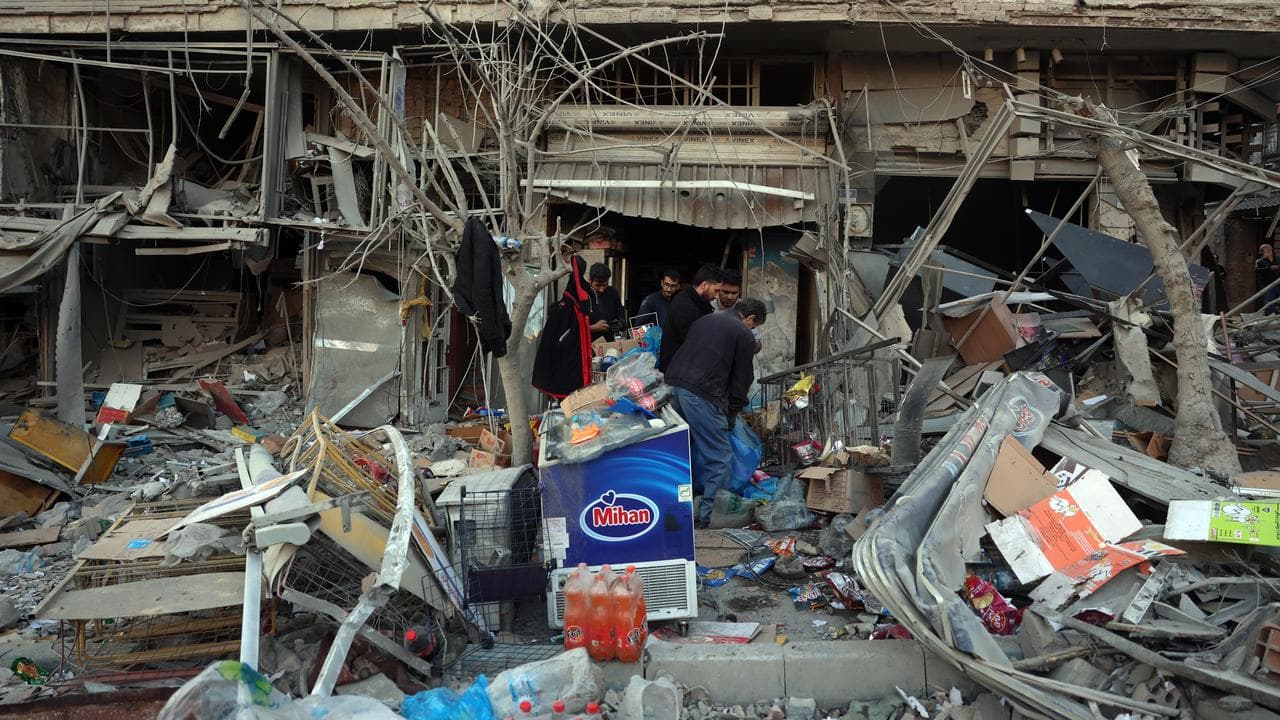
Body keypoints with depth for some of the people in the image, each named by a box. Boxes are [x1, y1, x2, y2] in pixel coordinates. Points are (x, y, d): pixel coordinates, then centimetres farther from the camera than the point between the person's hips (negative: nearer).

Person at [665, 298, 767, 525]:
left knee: (685, 448, 23)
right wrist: (731, 416, 16)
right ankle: (709, 513, 0)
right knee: (718, 457, 1)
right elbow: (741, 379, 5)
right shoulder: (744, 335, 4)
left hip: (673, 384, 8)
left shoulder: (705, 319, 25)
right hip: (701, 393, -8)